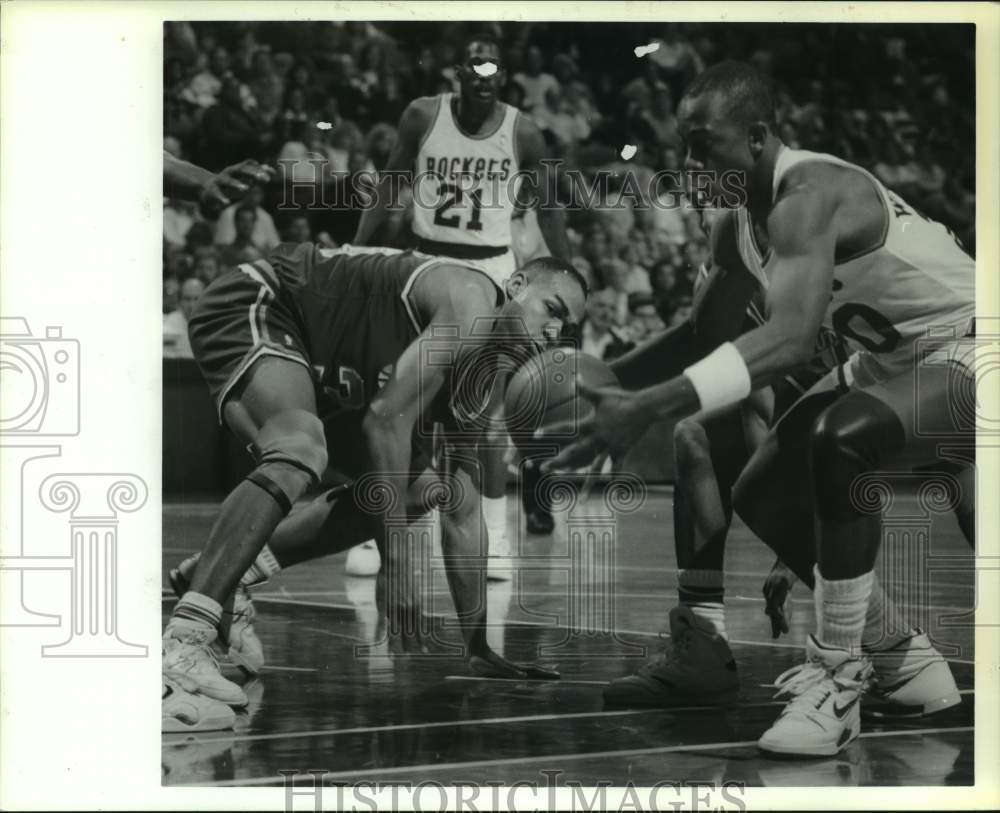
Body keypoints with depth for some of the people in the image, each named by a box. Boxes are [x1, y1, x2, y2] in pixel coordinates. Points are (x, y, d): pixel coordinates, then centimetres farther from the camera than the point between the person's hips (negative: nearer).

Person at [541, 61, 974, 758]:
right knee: (764, 495, 6)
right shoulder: (750, 210, 1)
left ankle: (839, 683, -22)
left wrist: (650, 408, -51)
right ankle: (903, 658, 23)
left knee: (840, 440, -36)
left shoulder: (809, 196, -29)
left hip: (961, 350, -10)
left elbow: (791, 338, -45)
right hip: (888, 357, 10)